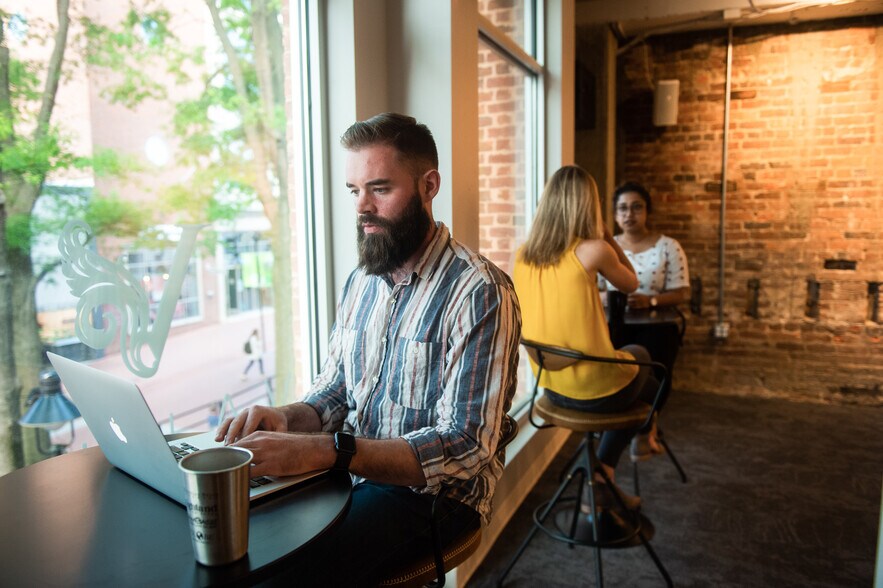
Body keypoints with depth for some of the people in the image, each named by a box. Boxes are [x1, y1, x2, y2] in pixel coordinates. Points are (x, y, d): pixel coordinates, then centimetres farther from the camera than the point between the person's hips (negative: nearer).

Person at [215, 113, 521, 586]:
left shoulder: (479, 293, -18)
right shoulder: (361, 281, 7)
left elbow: (465, 449, -23)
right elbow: (332, 392, 12)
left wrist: (323, 451, -32)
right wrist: (286, 419, -11)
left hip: (429, 493, -6)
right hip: (351, 475, 7)